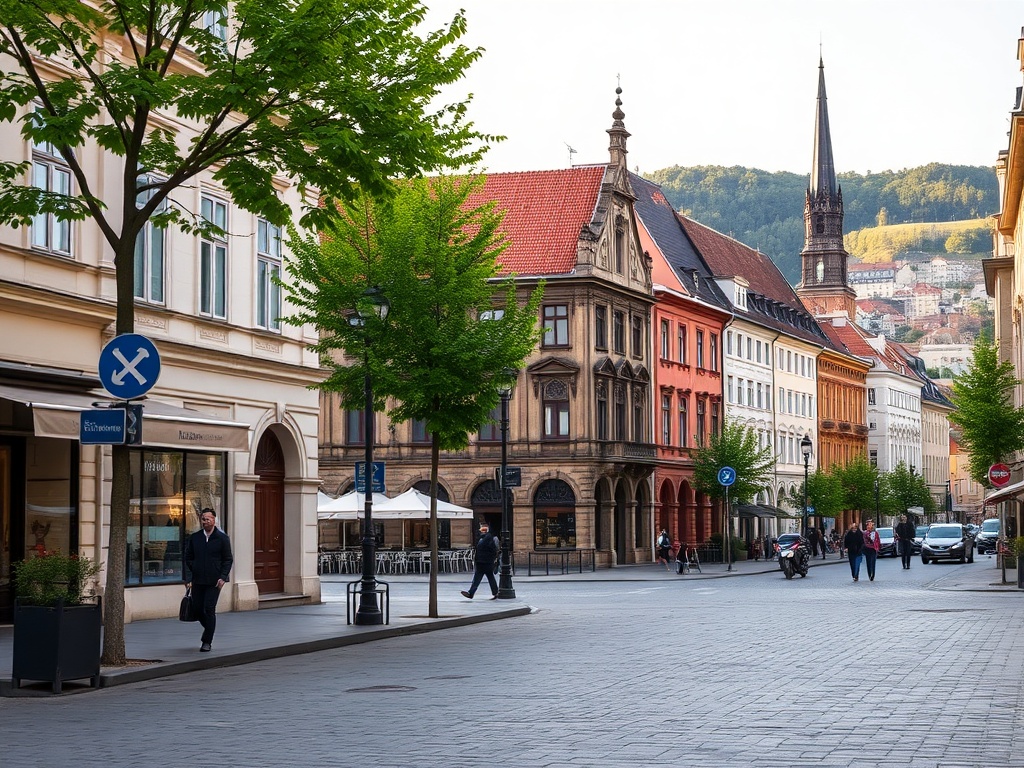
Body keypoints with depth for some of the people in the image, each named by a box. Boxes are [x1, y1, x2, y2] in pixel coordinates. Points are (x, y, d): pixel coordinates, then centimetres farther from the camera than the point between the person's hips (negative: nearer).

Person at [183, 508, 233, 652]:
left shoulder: (222, 538, 0)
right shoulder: (194, 538, 7)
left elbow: (228, 559, 1)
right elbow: (188, 559, 10)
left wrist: (222, 577, -9)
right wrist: (188, 578, 2)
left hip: (214, 581, -3)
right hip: (197, 581, 3)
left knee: (209, 609, -7)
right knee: (198, 609, 5)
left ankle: (207, 641, 1)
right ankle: (209, 628, 32)